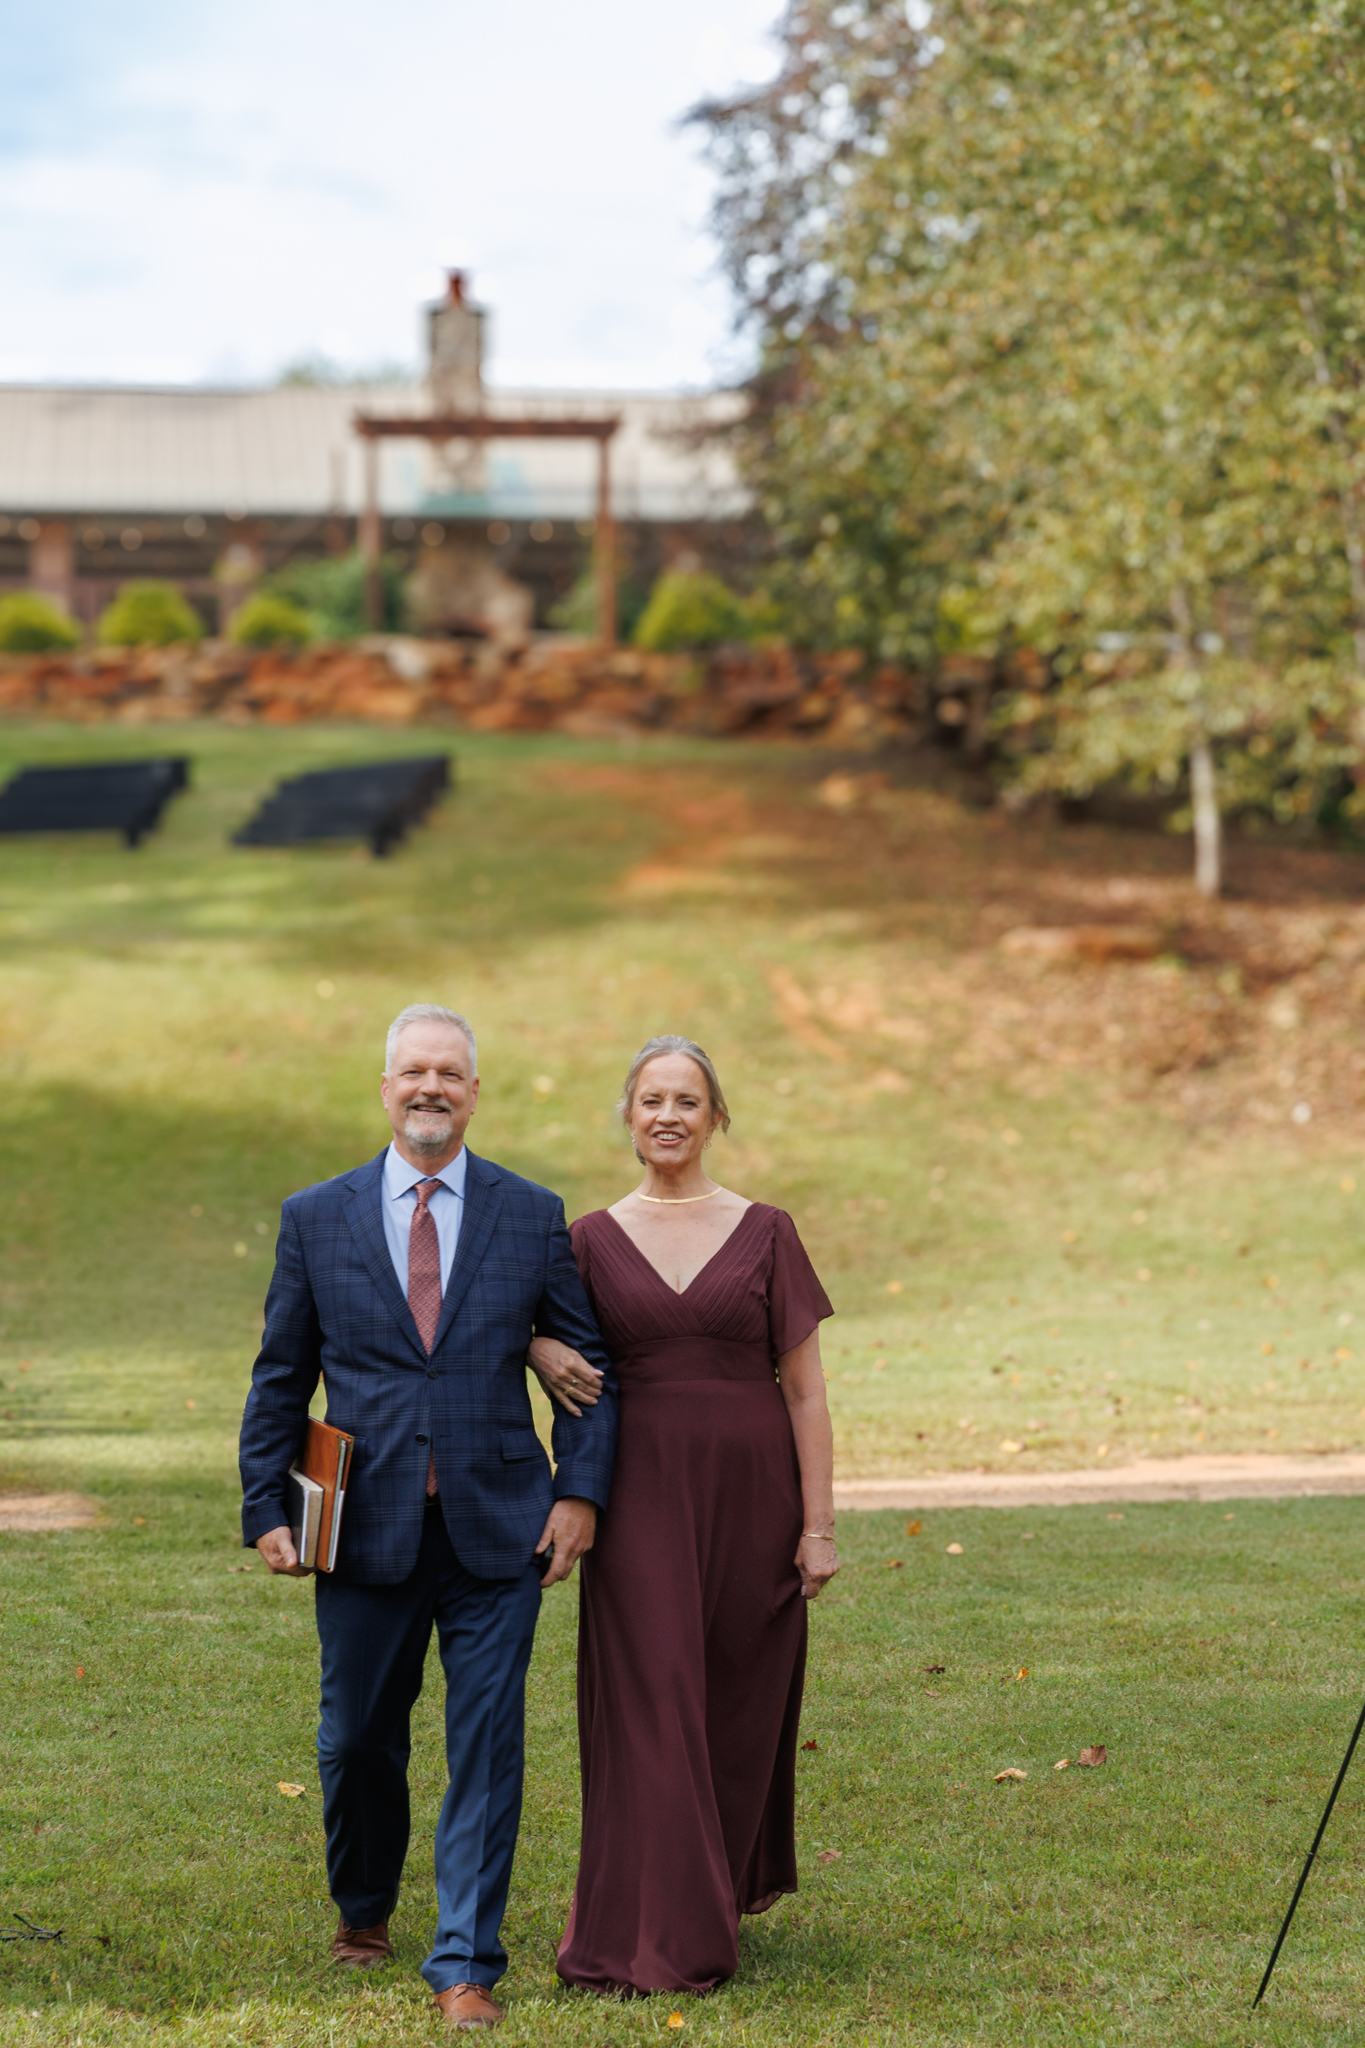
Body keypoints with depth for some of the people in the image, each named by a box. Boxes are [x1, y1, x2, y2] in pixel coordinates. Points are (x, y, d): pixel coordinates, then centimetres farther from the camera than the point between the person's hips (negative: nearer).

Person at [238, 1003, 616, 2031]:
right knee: (358, 1740, 12)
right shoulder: (316, 1217, 5)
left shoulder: (534, 1216, 4)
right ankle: (364, 1909, 37)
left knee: (487, 1746, -1)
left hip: (498, 1528, -1)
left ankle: (466, 1965, 6)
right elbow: (281, 1377, 8)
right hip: (368, 1531, 1)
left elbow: (589, 1363, 8)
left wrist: (580, 1489, -3)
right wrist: (267, 1507, 1)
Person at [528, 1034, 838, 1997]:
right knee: (650, 1702, -6)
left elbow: (806, 1389, 1)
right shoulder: (593, 1240, 4)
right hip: (642, 1494, 0)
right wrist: (539, 1351, -7)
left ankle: (732, 1881, 32)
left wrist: (819, 1524, -4)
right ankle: (661, 1938, -2)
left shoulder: (766, 1234, 2)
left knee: (740, 1707, 9)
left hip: (751, 1493, 0)